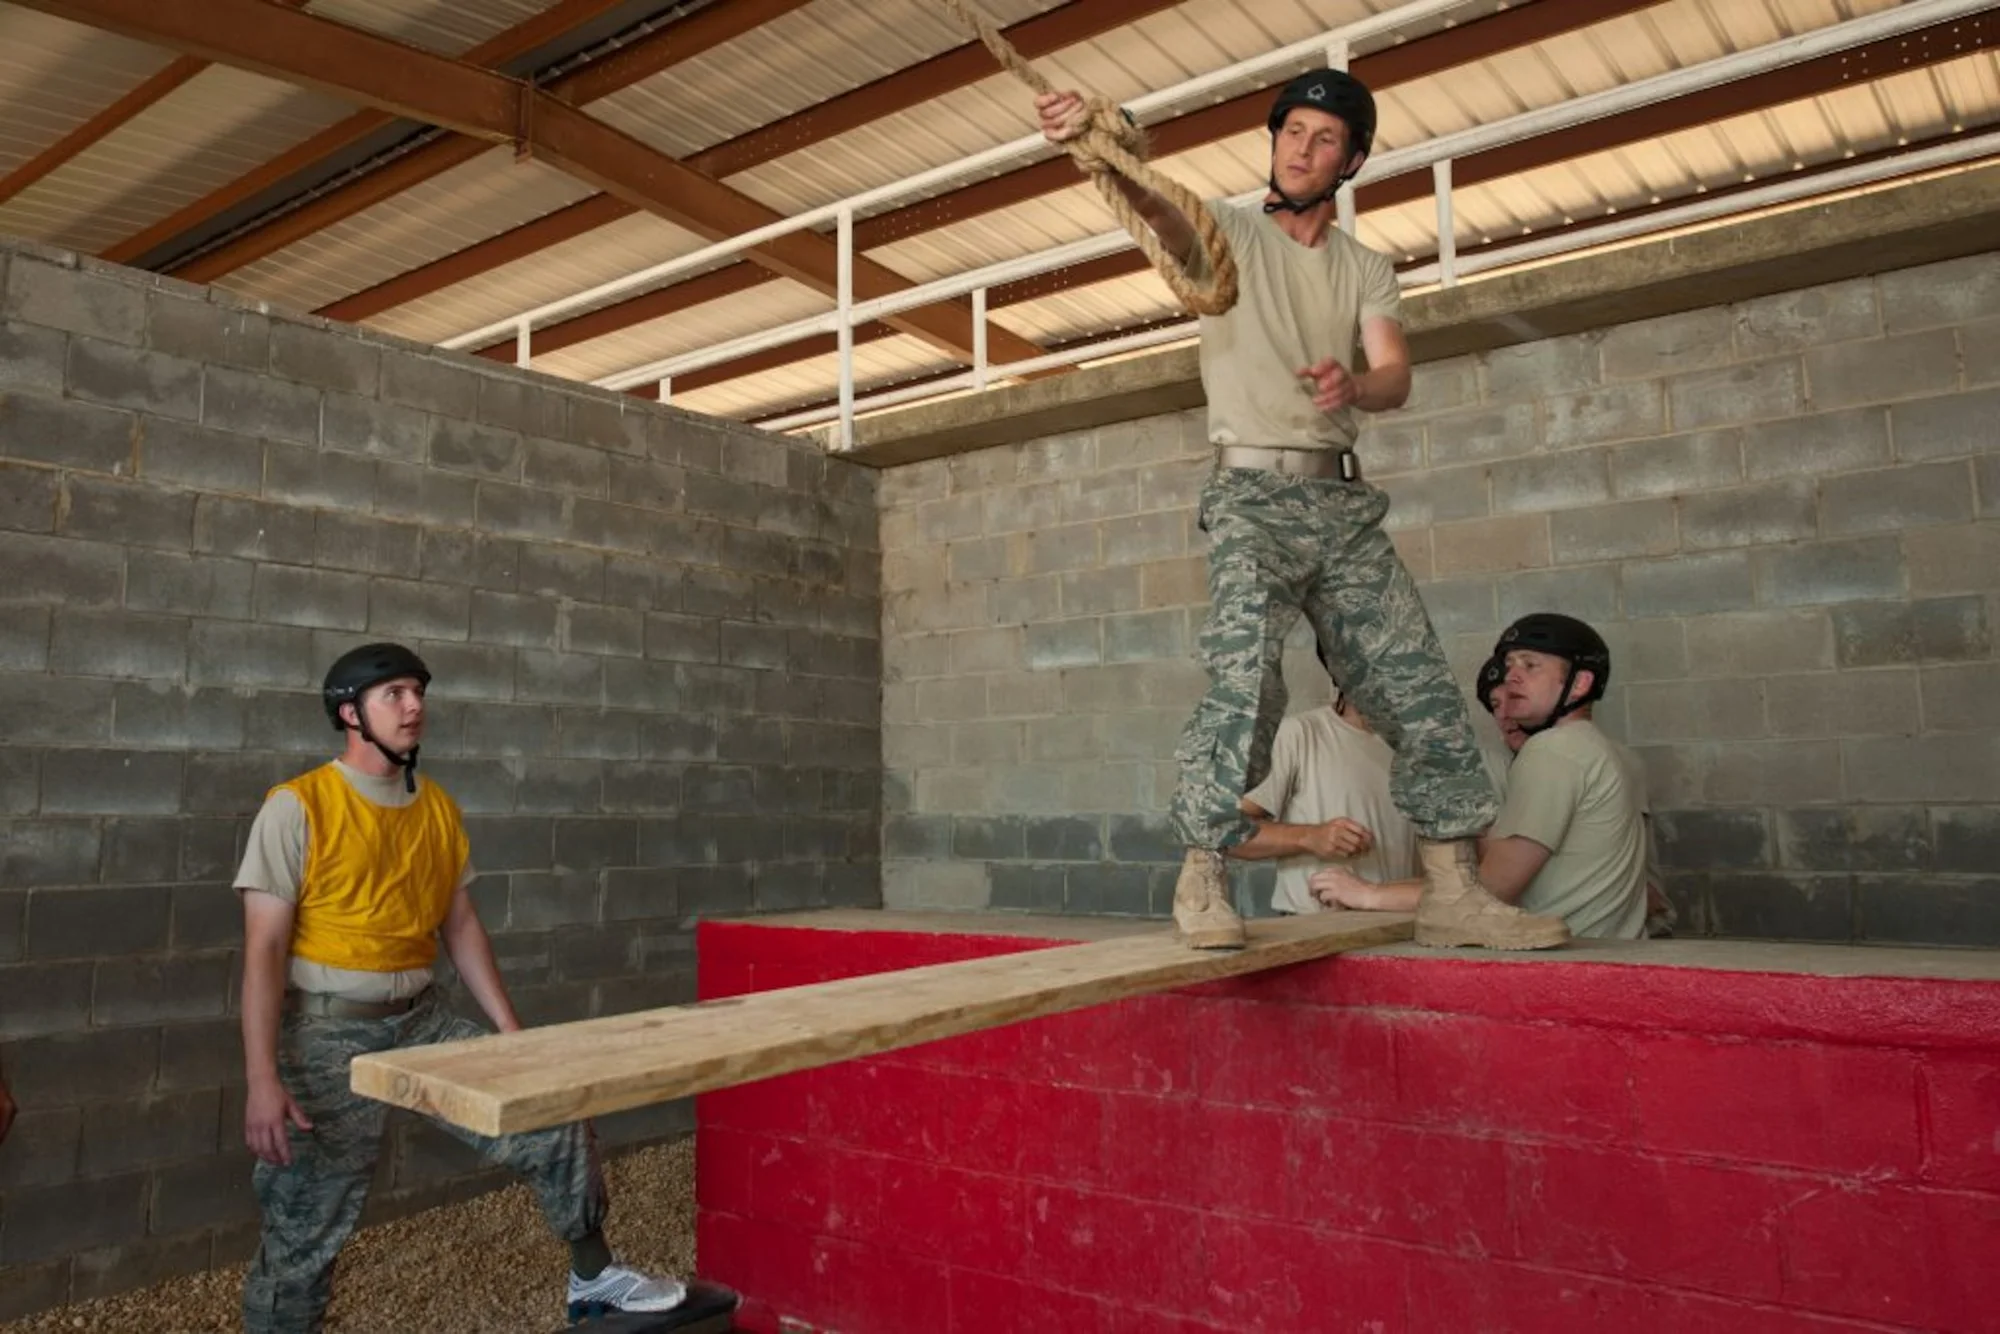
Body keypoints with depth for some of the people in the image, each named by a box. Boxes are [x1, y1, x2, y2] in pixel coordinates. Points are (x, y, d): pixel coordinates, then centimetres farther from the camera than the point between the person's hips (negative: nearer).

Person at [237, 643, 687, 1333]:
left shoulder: (440, 809, 5)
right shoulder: (298, 808, -12)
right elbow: (264, 949, -14)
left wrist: (511, 1032, 8)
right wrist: (262, 1080, -20)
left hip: (423, 1018, 5)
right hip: (328, 1030, -5)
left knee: (556, 1121, 3)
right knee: (306, 1229, 3)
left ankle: (593, 1279, 23)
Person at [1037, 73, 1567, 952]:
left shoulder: (1367, 271, 16)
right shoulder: (1226, 232, 6)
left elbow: (1396, 377, -1)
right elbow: (1158, 209, -17)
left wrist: (1353, 385, -26)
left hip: (1343, 500, 5)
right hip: (1250, 492, -5)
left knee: (1421, 688, 0)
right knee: (1246, 674, -25)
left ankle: (1452, 890, 8)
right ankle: (1201, 878, -16)